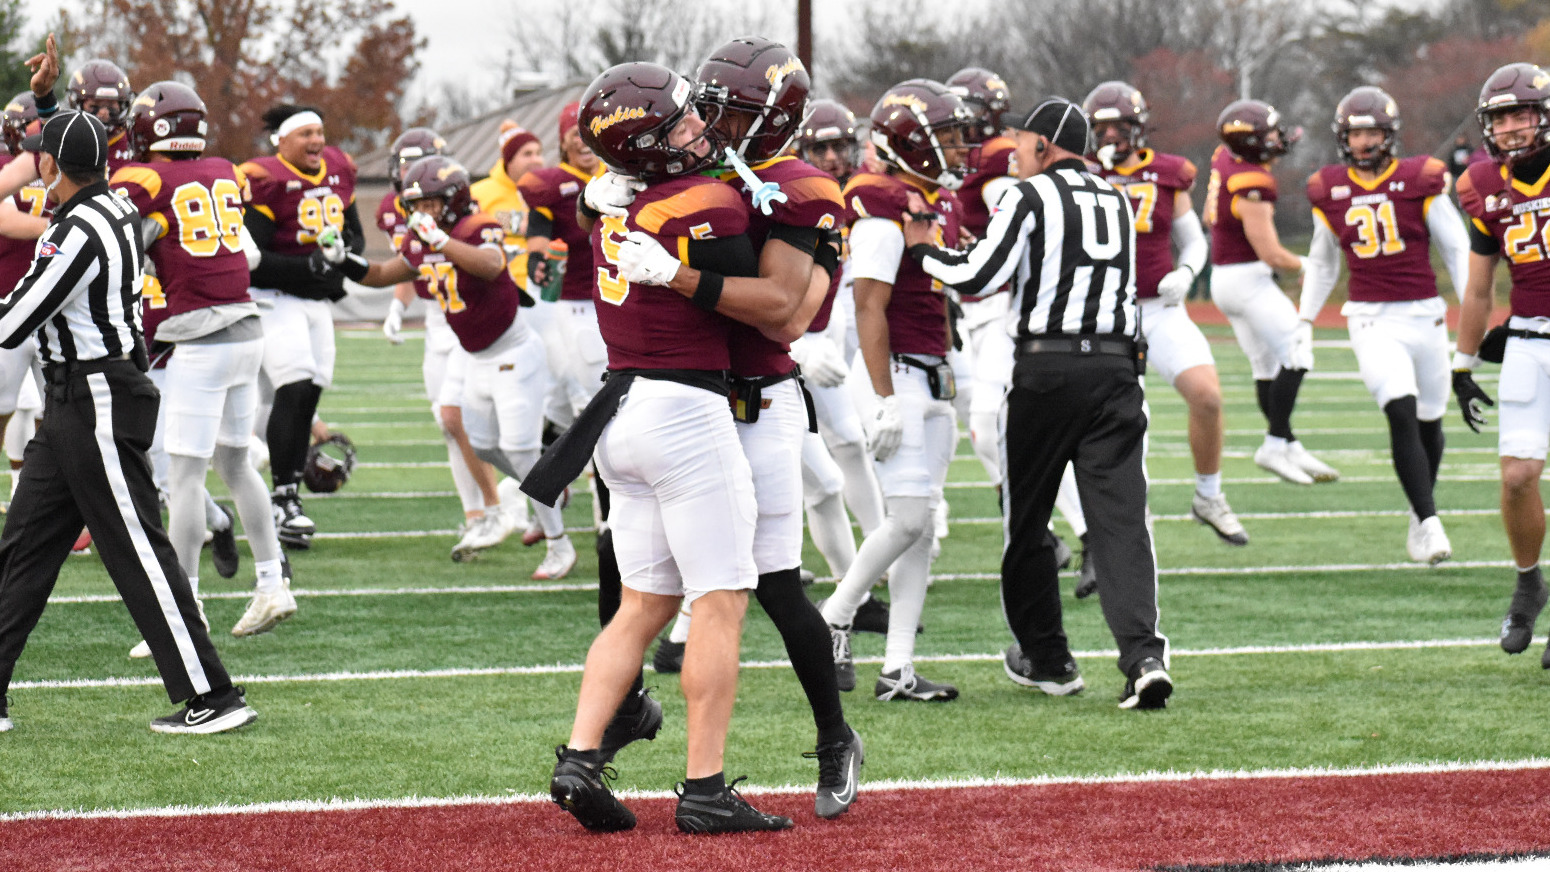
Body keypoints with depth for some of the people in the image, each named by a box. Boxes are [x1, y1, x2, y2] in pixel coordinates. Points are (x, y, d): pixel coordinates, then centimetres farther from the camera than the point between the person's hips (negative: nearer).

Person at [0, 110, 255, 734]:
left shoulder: (80, 232, -20)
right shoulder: (116, 210, 8)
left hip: (99, 407, -10)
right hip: (72, 405, 10)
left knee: (138, 552, -7)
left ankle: (213, 698, -4)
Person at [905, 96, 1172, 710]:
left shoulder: (1031, 196, -2)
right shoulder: (1115, 201, 17)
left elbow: (978, 276, -9)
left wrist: (923, 249, 7)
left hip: (1047, 367, -4)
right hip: (1116, 366, 4)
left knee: (1027, 519, 11)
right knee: (1120, 516, -2)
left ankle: (1047, 658, 18)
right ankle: (1144, 654, -18)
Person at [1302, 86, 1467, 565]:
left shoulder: (1422, 181, -2)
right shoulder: (1329, 191, 5)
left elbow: (1456, 249, 3)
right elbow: (1322, 262, 19)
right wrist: (1304, 318, 18)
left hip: (1424, 315, 0)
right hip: (1370, 319, 0)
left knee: (1428, 421, 10)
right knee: (1402, 414, -19)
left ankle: (1420, 515, 31)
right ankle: (1429, 522, -19)